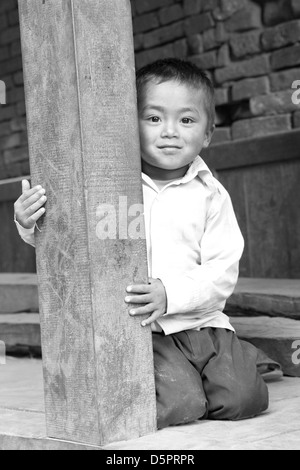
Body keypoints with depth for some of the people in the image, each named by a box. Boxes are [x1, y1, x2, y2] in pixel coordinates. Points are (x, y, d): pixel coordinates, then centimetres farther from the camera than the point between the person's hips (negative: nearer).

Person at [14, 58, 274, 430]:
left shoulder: (211, 195, 3)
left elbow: (223, 271, -5)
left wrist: (170, 294, -21)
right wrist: (30, 223, -17)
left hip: (203, 323, 2)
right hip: (143, 330, -2)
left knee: (244, 397, -18)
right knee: (179, 404, -24)